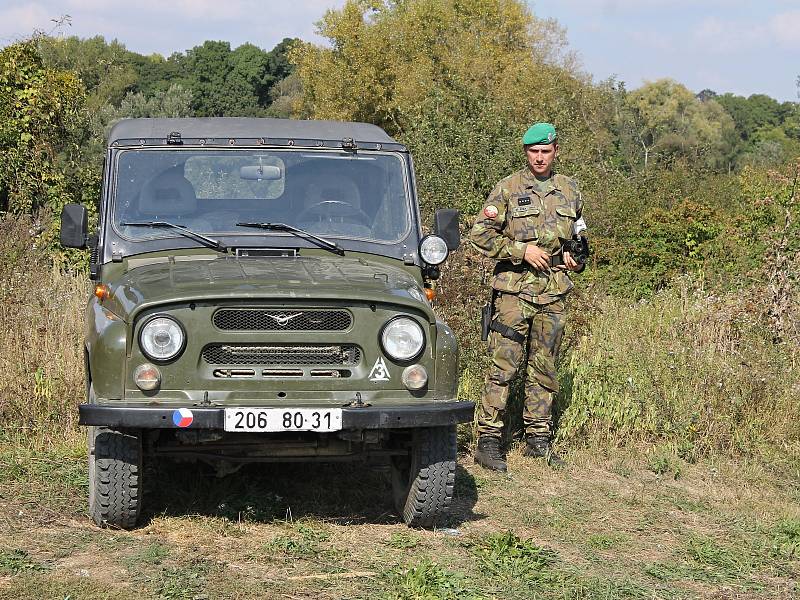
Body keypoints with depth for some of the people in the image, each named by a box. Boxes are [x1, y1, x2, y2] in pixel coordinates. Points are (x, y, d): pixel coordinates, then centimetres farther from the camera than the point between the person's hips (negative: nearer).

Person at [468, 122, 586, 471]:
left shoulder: (569, 191, 12)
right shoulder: (508, 189, -2)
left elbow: (578, 235, 27)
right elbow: (480, 235, -5)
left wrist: (576, 259, 7)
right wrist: (522, 250, -12)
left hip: (553, 293, 4)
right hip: (514, 289, -4)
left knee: (544, 370, 10)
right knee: (503, 368, -7)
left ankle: (538, 439, 18)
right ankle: (488, 440, -4)